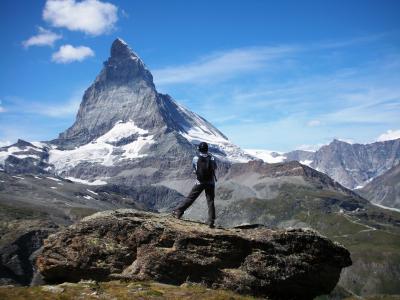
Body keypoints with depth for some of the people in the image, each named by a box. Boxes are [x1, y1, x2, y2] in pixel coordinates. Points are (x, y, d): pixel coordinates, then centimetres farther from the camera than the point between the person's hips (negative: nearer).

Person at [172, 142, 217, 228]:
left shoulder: (195, 158, -6)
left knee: (190, 198, 8)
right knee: (210, 201, 6)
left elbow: (194, 170, 7)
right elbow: (215, 167, 12)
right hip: (210, 183, 0)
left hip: (200, 182, 0)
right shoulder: (211, 158, -6)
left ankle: (178, 212, 7)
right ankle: (211, 221, 4)